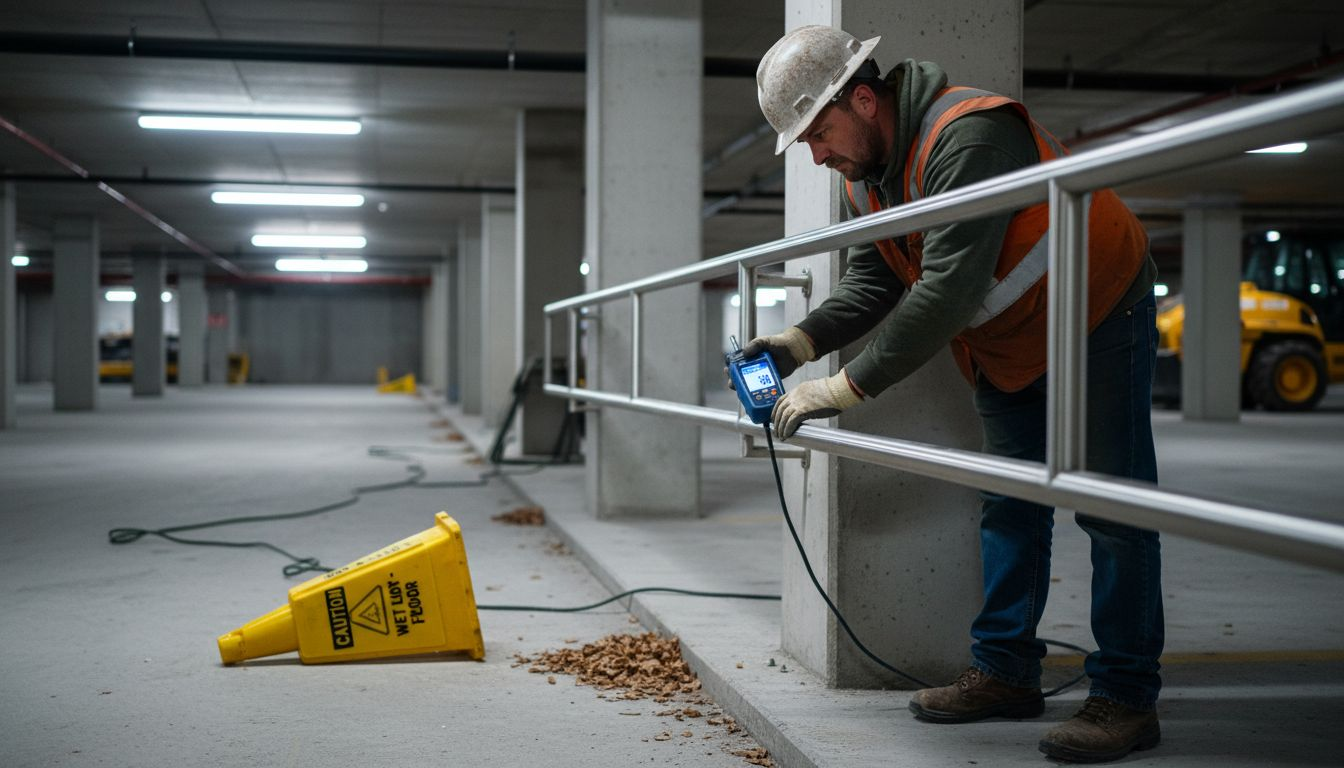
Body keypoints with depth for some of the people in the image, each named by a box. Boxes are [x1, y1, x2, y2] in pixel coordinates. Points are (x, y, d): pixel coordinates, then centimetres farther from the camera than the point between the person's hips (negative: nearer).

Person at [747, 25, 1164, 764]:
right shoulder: (864, 173, -3)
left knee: (1113, 510, -5)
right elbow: (873, 279, -2)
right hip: (1007, 347, 9)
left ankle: (1126, 697, 0)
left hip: (1097, 316, -9)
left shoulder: (967, 135, -34)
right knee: (1009, 506, 11)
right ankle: (1005, 669, 19)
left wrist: (850, 385, -39)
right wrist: (801, 341, -20)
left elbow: (951, 286, -41)